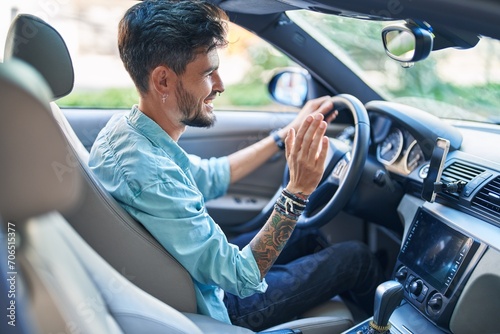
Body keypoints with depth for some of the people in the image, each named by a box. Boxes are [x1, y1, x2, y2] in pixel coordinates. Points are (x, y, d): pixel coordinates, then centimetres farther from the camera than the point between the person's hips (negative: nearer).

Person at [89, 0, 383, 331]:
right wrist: (298, 190, -33)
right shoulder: (148, 173, -38)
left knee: (310, 239, 21)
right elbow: (242, 278, -29)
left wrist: (288, 133, 2)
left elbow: (210, 177, 4)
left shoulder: (125, 126, -9)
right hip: (215, 305, -7)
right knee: (356, 257, 5)